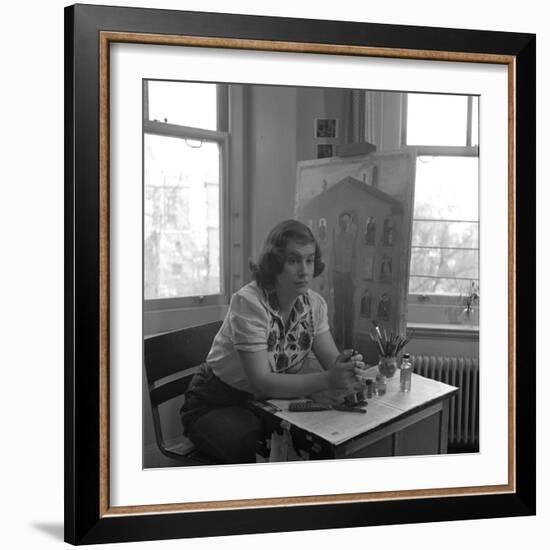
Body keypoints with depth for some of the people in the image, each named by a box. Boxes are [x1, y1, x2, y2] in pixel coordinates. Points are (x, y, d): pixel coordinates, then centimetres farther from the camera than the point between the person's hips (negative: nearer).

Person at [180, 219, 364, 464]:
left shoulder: (314, 303, -3)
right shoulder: (249, 302, -24)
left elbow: (331, 360, -5)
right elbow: (262, 382, -29)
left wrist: (346, 367, -29)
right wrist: (327, 380, -39)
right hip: (217, 406, -6)